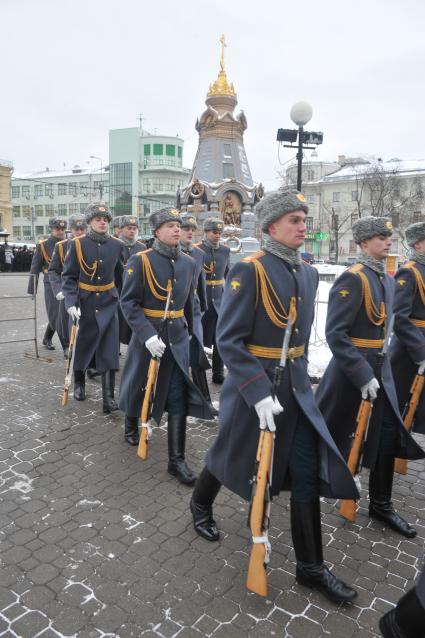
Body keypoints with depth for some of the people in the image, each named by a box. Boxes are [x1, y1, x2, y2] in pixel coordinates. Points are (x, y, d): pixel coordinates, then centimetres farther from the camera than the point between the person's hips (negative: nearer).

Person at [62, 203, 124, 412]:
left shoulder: (117, 245, 0)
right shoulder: (77, 244, -7)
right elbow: (68, 276, -7)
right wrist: (71, 303, -19)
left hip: (109, 304, 1)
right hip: (84, 304, -1)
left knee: (109, 351, -3)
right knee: (82, 345, 14)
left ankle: (108, 398, 1)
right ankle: (79, 383, 39)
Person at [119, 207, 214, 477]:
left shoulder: (189, 263, 3)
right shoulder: (140, 260, -11)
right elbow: (128, 302, -15)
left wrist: (189, 331, 18)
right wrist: (147, 335, -25)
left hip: (178, 336, 3)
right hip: (148, 334, -3)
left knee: (179, 395, -2)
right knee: (139, 385, 17)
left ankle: (177, 459, 6)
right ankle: (131, 426, 48)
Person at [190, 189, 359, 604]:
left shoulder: (308, 274, 6)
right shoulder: (248, 271, -17)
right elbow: (228, 340, -20)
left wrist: (299, 373, 17)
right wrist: (260, 393, -25)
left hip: (295, 385, 6)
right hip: (255, 385, -6)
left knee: (309, 471, 6)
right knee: (234, 455, 16)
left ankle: (310, 567, 23)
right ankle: (200, 504, 48)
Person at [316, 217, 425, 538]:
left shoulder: (388, 280, 9)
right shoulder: (352, 279, -18)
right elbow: (335, 334, -24)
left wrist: (379, 364, 14)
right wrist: (362, 373, -25)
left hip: (380, 368, 8)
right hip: (351, 369, -8)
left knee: (389, 435, 10)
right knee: (326, 433, 8)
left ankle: (381, 504, 26)